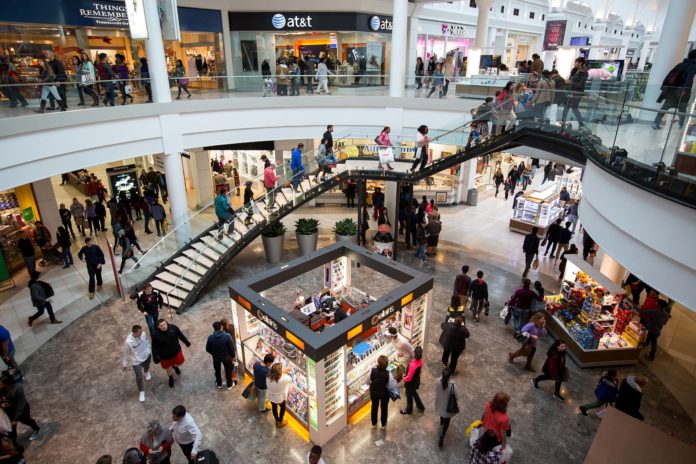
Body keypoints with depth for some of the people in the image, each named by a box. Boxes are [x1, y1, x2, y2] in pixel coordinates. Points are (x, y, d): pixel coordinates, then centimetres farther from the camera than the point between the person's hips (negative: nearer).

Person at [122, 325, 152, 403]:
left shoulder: (143, 334, -23)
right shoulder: (128, 342, -34)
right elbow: (126, 354, -16)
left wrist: (150, 352, 13)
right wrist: (125, 364, -3)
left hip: (146, 356, 4)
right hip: (136, 361, -4)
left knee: (147, 366, 33)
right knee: (139, 377, 4)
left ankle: (147, 372, 71)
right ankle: (141, 391, 31)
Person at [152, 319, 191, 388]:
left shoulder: (173, 327, -22)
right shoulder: (156, 335, -27)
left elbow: (180, 335, -4)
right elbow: (154, 347, -15)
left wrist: (186, 342, 5)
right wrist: (156, 357, -18)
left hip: (176, 351, 2)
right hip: (165, 355, -2)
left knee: (180, 362, 24)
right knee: (168, 368, 21)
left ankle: (175, 366, 62)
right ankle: (171, 378, 53)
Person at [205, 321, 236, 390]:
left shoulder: (210, 337, -21)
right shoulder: (227, 336, -28)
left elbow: (208, 349, -8)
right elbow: (232, 348, -19)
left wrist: (214, 354, 12)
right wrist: (233, 355, -1)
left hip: (216, 357, 2)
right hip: (226, 357, -2)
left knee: (217, 371, 28)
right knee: (228, 371, 23)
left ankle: (219, 384, 49)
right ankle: (229, 385, 41)